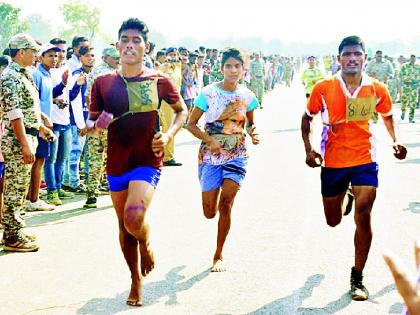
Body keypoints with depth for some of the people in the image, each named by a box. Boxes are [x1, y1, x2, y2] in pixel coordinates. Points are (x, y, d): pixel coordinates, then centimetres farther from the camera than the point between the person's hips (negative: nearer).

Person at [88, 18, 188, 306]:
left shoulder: (159, 81, -4)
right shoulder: (103, 83, 0)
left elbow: (182, 110, 10)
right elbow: (91, 122, 7)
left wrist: (169, 135, -7)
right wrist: (96, 125, -17)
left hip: (148, 162, -3)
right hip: (117, 164, 3)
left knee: (134, 218, -26)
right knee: (125, 225, 13)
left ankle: (146, 244, 11)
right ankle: (136, 280, 35)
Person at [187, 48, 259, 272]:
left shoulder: (247, 96, 1)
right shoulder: (208, 93, -8)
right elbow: (191, 124, -4)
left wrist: (252, 134, -7)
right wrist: (209, 140, -19)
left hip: (237, 156, 1)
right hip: (211, 157, -1)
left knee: (225, 205, -10)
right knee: (209, 212, 4)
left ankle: (219, 255, 5)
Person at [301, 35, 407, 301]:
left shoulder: (377, 89, -5)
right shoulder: (323, 88, -8)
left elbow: (388, 116, 15)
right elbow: (307, 118, 5)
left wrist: (395, 141, 0)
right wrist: (309, 149, -8)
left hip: (365, 160, -1)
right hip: (332, 161, 1)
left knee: (363, 216, -13)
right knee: (333, 221, 15)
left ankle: (357, 278, 2)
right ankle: (347, 197, 53)